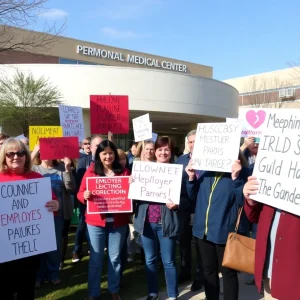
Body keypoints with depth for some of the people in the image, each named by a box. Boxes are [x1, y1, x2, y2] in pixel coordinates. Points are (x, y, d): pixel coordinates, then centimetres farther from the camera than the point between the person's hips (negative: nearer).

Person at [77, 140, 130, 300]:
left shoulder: (123, 172, 4)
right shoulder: (91, 171, 1)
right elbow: (80, 193, 0)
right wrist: (85, 195, -21)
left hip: (118, 222, 1)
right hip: (96, 221, -1)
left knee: (115, 257, 12)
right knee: (95, 258, 8)